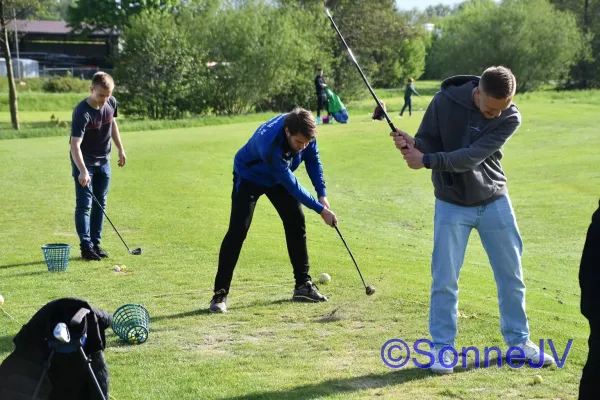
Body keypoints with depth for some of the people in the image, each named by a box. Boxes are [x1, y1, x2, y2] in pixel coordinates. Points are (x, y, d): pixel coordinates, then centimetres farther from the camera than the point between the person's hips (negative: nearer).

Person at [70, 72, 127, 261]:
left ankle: (96, 243, 18)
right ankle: (86, 246, -1)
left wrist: (120, 149, 13)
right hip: (84, 162, -7)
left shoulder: (111, 103, -8)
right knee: (84, 205, -6)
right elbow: (75, 145, -32)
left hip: (103, 160, 7)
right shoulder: (82, 112, -28)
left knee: (100, 203, 10)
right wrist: (82, 171, -43)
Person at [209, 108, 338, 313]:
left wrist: (322, 194, -14)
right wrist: (320, 209, -27)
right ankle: (220, 294, -13)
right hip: (249, 176, -6)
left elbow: (313, 159, -6)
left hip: (279, 177, 6)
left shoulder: (304, 129, -26)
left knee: (296, 223, 1)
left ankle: (303, 285, 10)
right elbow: (292, 185, -34)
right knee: (238, 230, -16)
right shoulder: (270, 144, -43)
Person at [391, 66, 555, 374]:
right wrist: (412, 145, -31)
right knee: (445, 279, 0)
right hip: (452, 205, -1)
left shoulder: (510, 118, -19)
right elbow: (428, 142, -8)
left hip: (494, 202, 1)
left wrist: (427, 161, -36)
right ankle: (442, 347, 13)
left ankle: (518, 341, 26)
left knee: (511, 275, 10)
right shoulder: (446, 100, -19)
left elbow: (472, 157, -29)